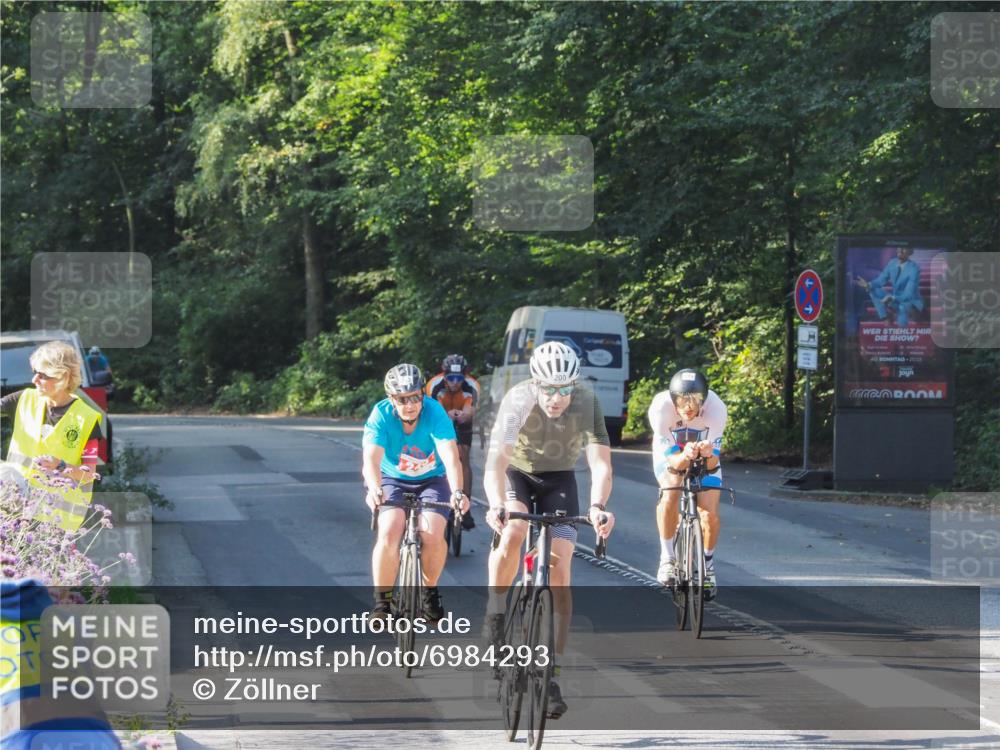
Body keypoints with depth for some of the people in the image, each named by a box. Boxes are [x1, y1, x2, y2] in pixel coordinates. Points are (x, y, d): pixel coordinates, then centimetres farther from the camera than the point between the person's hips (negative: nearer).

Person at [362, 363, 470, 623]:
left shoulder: (435, 412, -23)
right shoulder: (381, 415, -21)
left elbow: (451, 456, -34)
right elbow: (371, 458, -34)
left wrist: (457, 492, -51)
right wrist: (374, 489, -54)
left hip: (431, 480, 0)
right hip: (392, 480, 0)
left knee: (432, 534, -24)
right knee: (389, 533, -26)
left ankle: (430, 591, 3)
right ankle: (382, 600, -9)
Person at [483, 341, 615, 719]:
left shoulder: (587, 404, -25)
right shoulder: (518, 401, -30)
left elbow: (600, 462, -31)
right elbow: (497, 460, -40)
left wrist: (597, 507, -50)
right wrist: (496, 505, -58)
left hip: (559, 479, 1)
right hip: (517, 472, -1)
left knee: (559, 568, -12)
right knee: (511, 533, -33)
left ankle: (551, 675, -7)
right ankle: (495, 613, -9)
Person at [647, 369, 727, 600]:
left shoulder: (716, 409, -35)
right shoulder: (660, 408, -36)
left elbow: (713, 463, -30)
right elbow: (673, 461, -31)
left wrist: (708, 455, -53)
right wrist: (685, 456, -53)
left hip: (705, 456, 1)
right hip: (671, 452, -1)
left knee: (710, 514, -13)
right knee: (670, 492, -30)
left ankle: (708, 562, 16)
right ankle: (667, 558, -13)